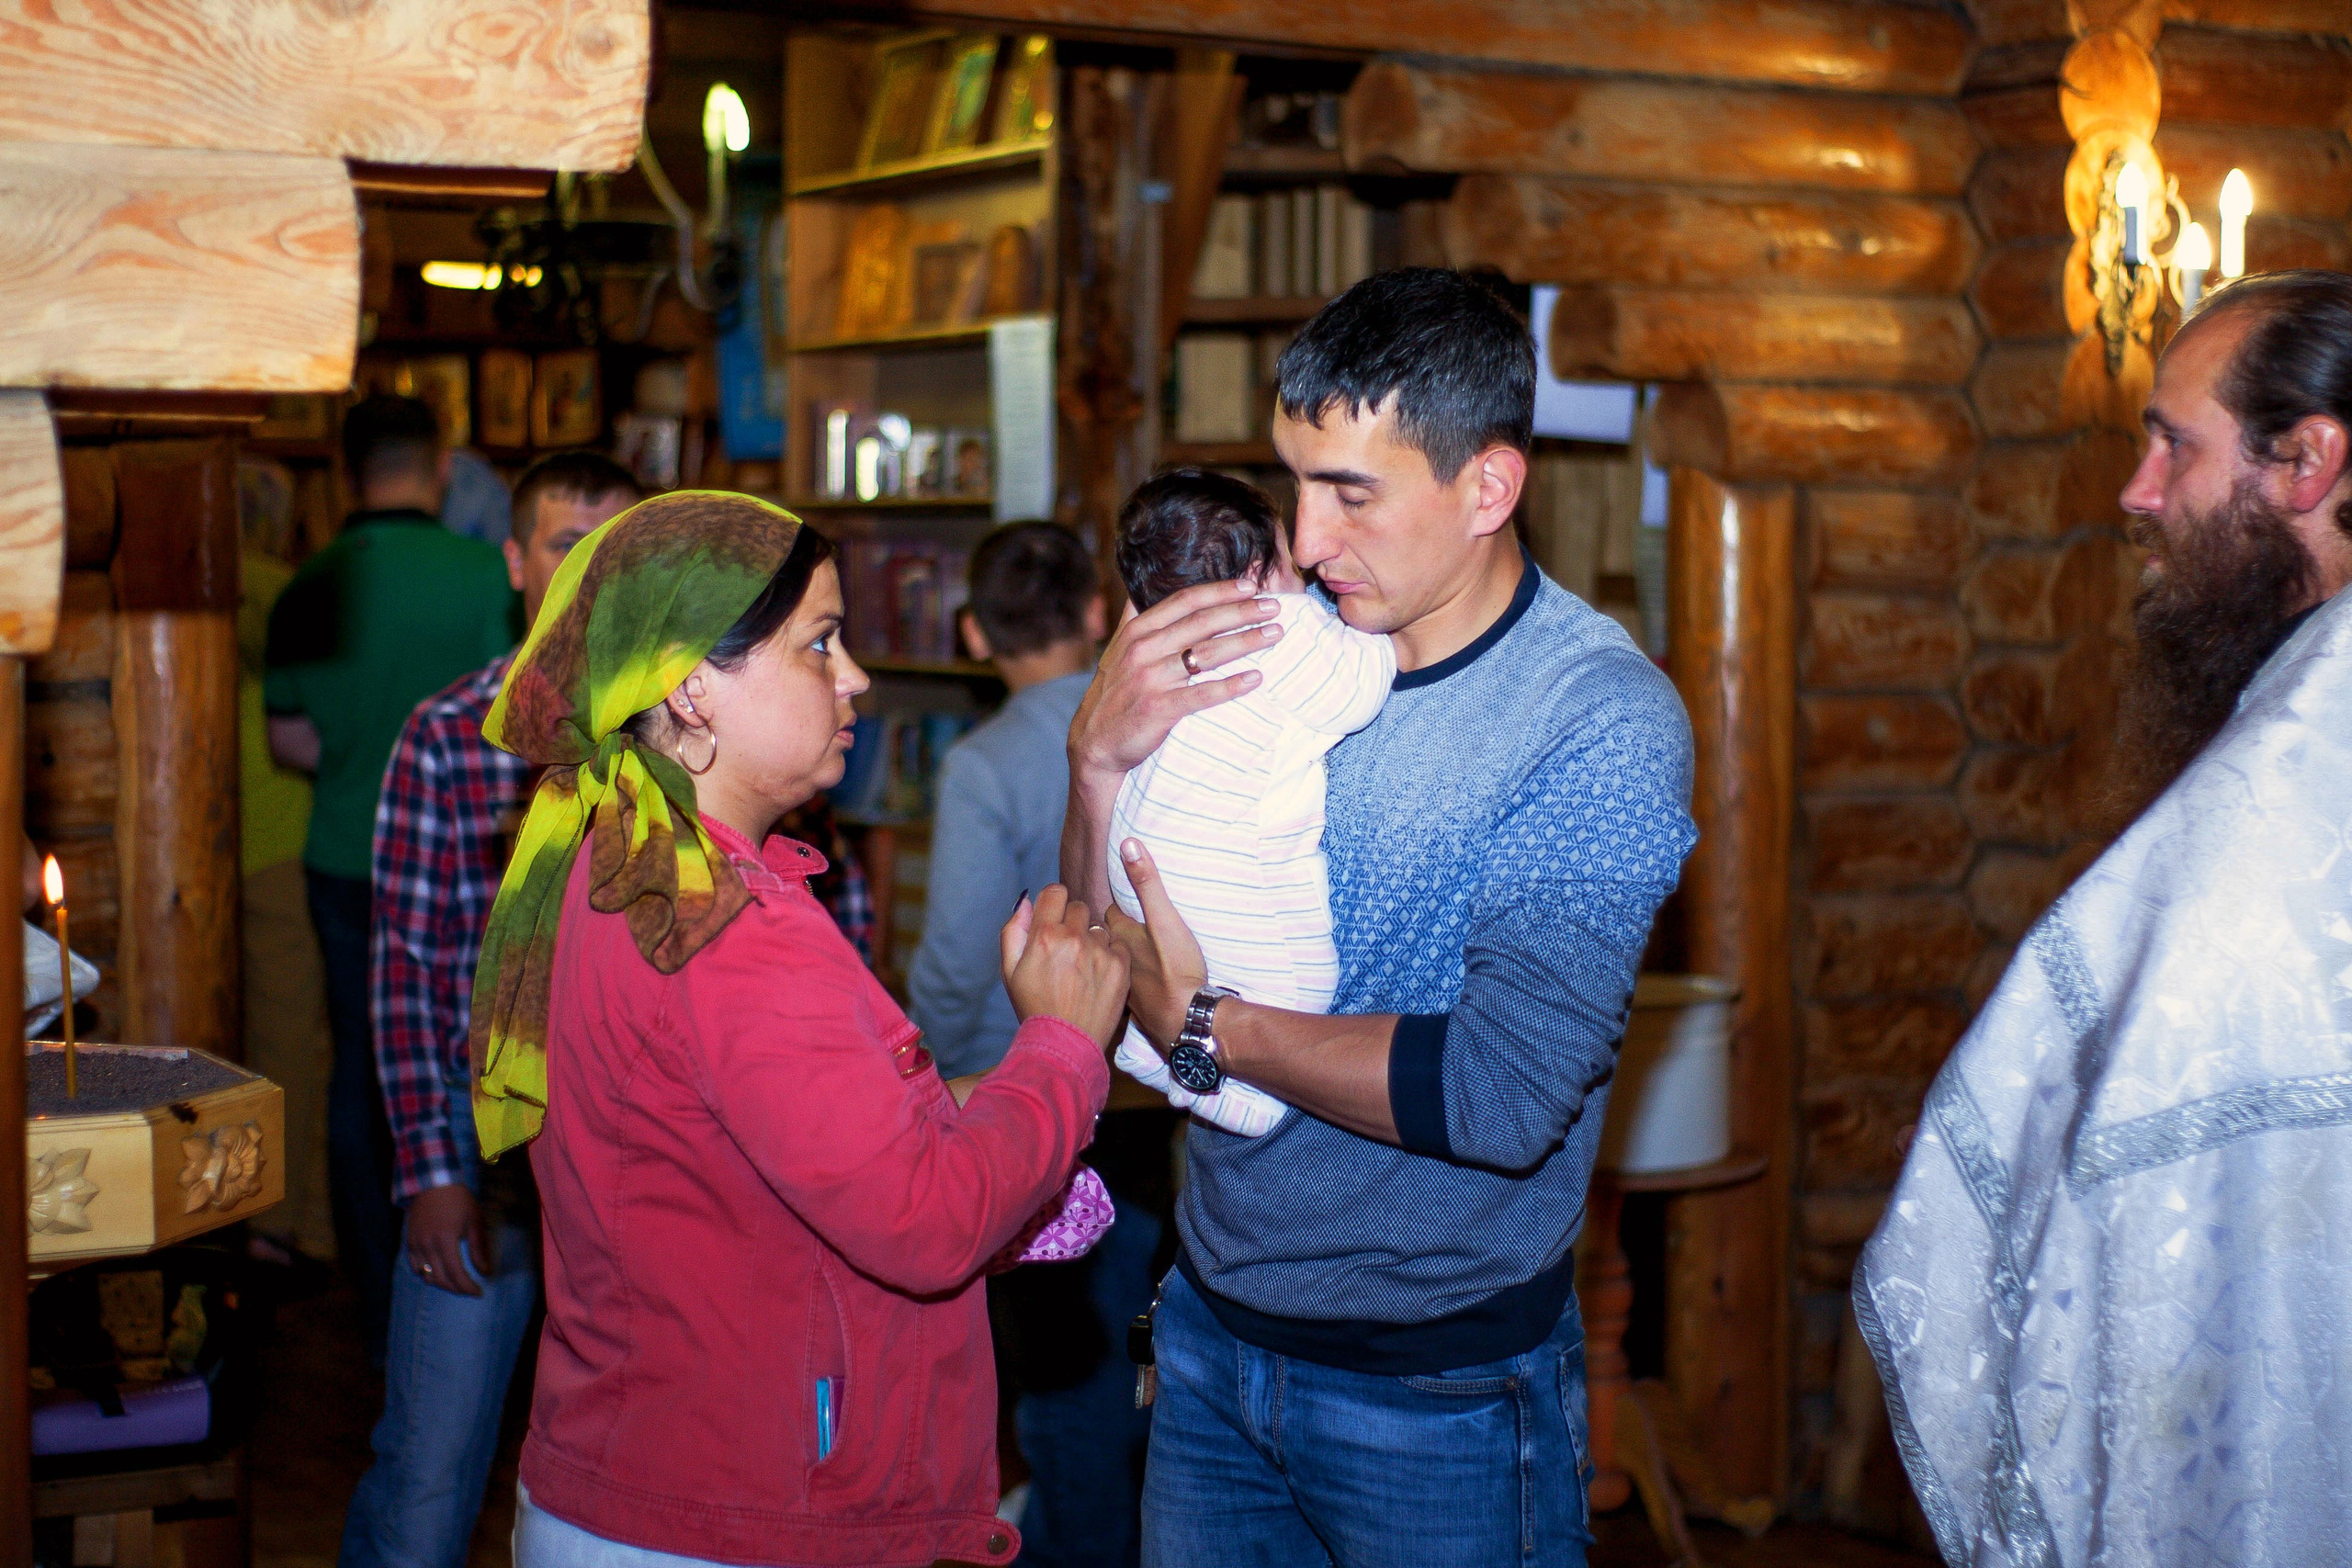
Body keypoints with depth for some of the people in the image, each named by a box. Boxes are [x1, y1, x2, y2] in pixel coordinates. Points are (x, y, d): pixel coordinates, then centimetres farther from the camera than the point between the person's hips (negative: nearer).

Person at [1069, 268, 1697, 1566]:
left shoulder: (1606, 721, -17)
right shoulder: (1281, 647, 0)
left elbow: (1502, 1094, -25)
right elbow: (1120, 949, 4)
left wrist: (1206, 1026, -16)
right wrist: (1104, 755, -14)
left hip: (1438, 1389, -5)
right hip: (1213, 1330, 5)